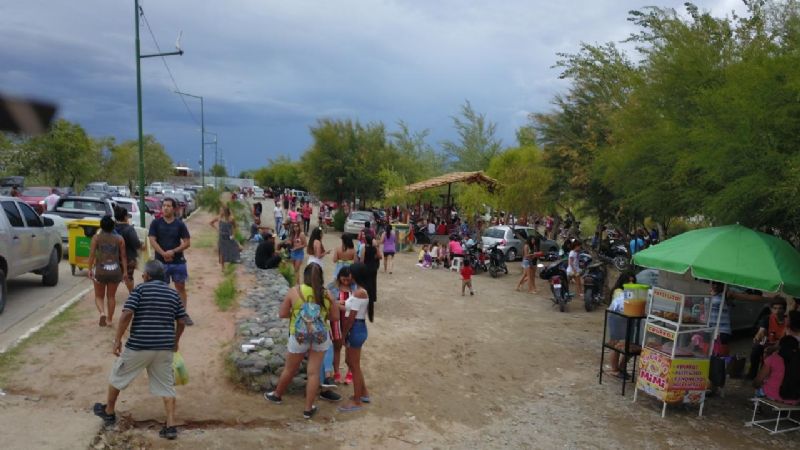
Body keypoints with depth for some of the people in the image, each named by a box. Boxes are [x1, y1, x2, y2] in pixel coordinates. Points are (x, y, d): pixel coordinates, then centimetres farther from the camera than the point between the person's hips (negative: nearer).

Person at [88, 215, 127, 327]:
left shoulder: (96, 237, -2)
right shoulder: (119, 238, 2)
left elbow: (92, 254, -7)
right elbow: (123, 256, 1)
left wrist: (90, 269, 0)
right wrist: (125, 271, 5)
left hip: (100, 270, -1)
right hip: (115, 270, 1)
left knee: (99, 296, 14)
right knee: (111, 296, 15)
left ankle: (102, 313, -12)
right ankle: (109, 319, 19)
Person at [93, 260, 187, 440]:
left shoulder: (140, 289, -5)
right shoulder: (173, 293, 7)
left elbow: (127, 314, -15)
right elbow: (182, 322, 8)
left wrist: (118, 339, -7)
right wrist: (175, 342, 22)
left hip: (139, 345, -3)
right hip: (164, 347, 3)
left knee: (117, 376, 23)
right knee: (166, 386, 9)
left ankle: (109, 412, 41)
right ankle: (171, 426, 2)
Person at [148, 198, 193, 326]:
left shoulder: (180, 224, 0)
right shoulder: (156, 223, 0)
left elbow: (187, 242, -2)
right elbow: (152, 241, -6)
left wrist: (173, 251, -15)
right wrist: (164, 254, -17)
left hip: (178, 261, 0)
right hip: (160, 261, 0)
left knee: (181, 287, 5)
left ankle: (184, 314, 12)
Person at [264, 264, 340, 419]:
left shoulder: (294, 291, -10)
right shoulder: (326, 294, -5)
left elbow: (282, 314, -4)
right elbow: (335, 317, 1)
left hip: (299, 336, -1)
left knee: (290, 369, 19)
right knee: (313, 372, 9)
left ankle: (277, 395, 43)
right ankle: (308, 408, 17)